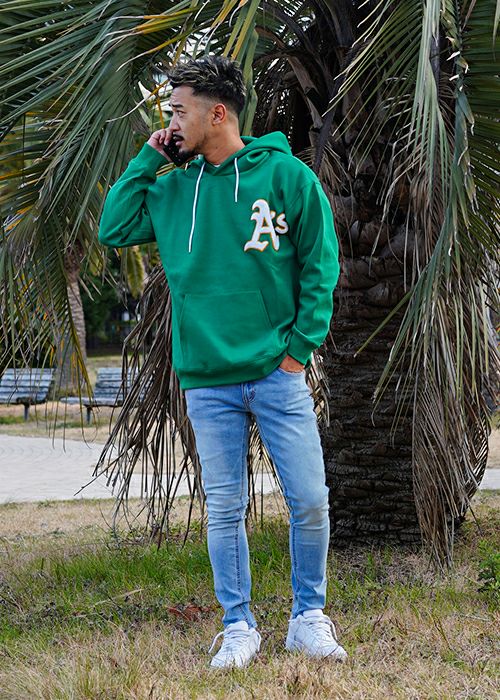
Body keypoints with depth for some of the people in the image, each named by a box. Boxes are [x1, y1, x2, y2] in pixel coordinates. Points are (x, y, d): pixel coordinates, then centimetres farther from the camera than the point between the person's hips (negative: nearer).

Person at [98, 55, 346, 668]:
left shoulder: (287, 176, -2)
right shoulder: (173, 190, 10)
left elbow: (320, 267, 0)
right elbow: (113, 230, 8)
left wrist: (299, 347, -6)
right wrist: (148, 158, 5)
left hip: (278, 375, -3)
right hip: (207, 382, 3)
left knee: (309, 501, -1)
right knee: (224, 510, 6)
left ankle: (309, 618, 17)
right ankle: (239, 628, 17)